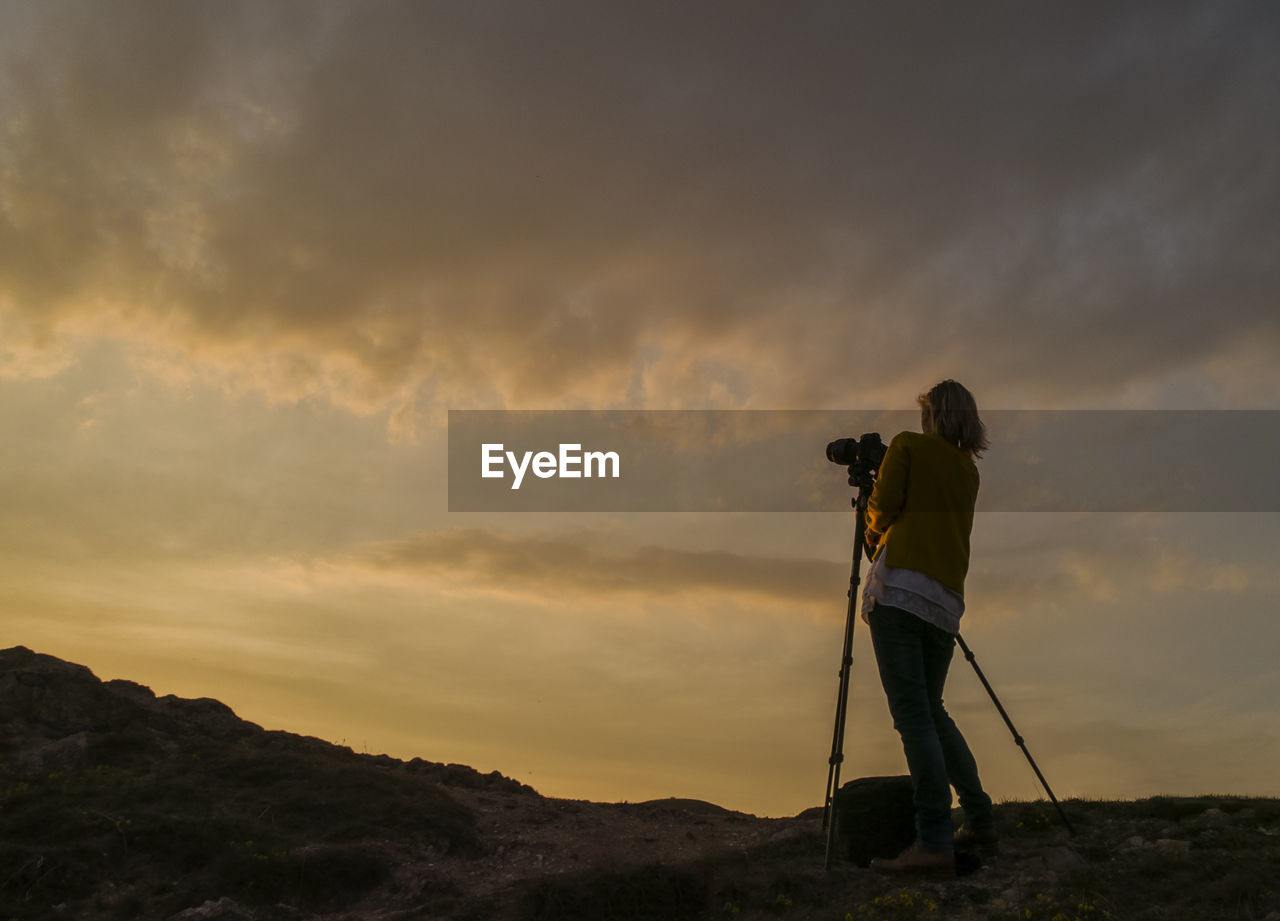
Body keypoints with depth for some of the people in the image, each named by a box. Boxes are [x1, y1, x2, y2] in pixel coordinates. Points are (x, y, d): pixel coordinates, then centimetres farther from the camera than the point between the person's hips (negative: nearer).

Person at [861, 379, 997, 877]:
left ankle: (935, 841, -14)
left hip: (899, 587, -6)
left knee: (912, 713, -10)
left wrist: (873, 535, 19)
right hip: (947, 599, 7)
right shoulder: (968, 470, 22)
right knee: (931, 708, 18)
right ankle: (980, 821, 21)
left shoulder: (907, 445, 6)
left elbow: (883, 506, -1)